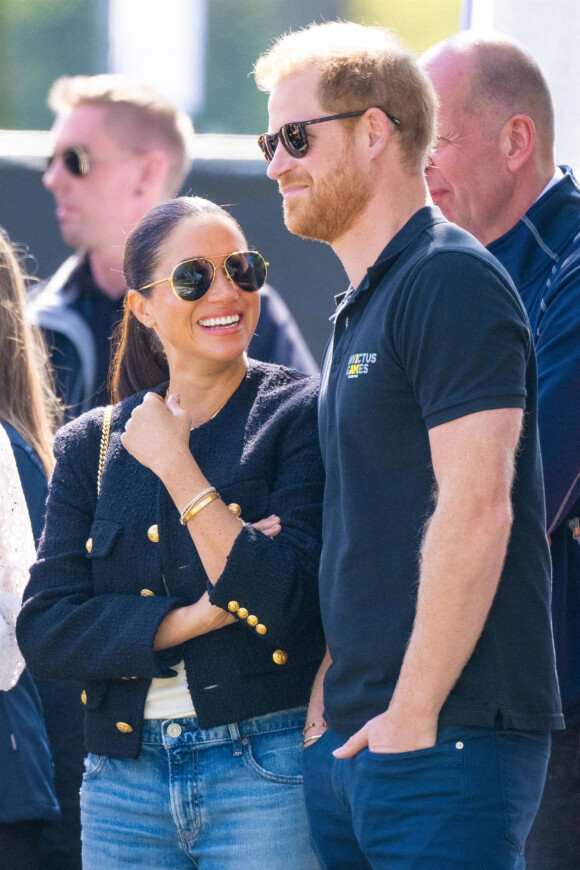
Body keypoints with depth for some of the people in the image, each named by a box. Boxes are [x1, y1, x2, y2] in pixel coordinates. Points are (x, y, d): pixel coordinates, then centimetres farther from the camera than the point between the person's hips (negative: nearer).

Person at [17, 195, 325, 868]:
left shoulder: (302, 416, -1)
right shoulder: (91, 447, 10)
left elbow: (284, 603, -13)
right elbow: (44, 630, 0)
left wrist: (175, 466, -10)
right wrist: (195, 618, -11)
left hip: (268, 771, -3)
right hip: (125, 781, 4)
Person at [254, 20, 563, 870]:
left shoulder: (451, 281, -11)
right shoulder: (362, 305, 19)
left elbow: (476, 510, -18)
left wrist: (413, 715, -18)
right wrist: (330, 695, 14)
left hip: (446, 738, -9)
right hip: (350, 738, 9)